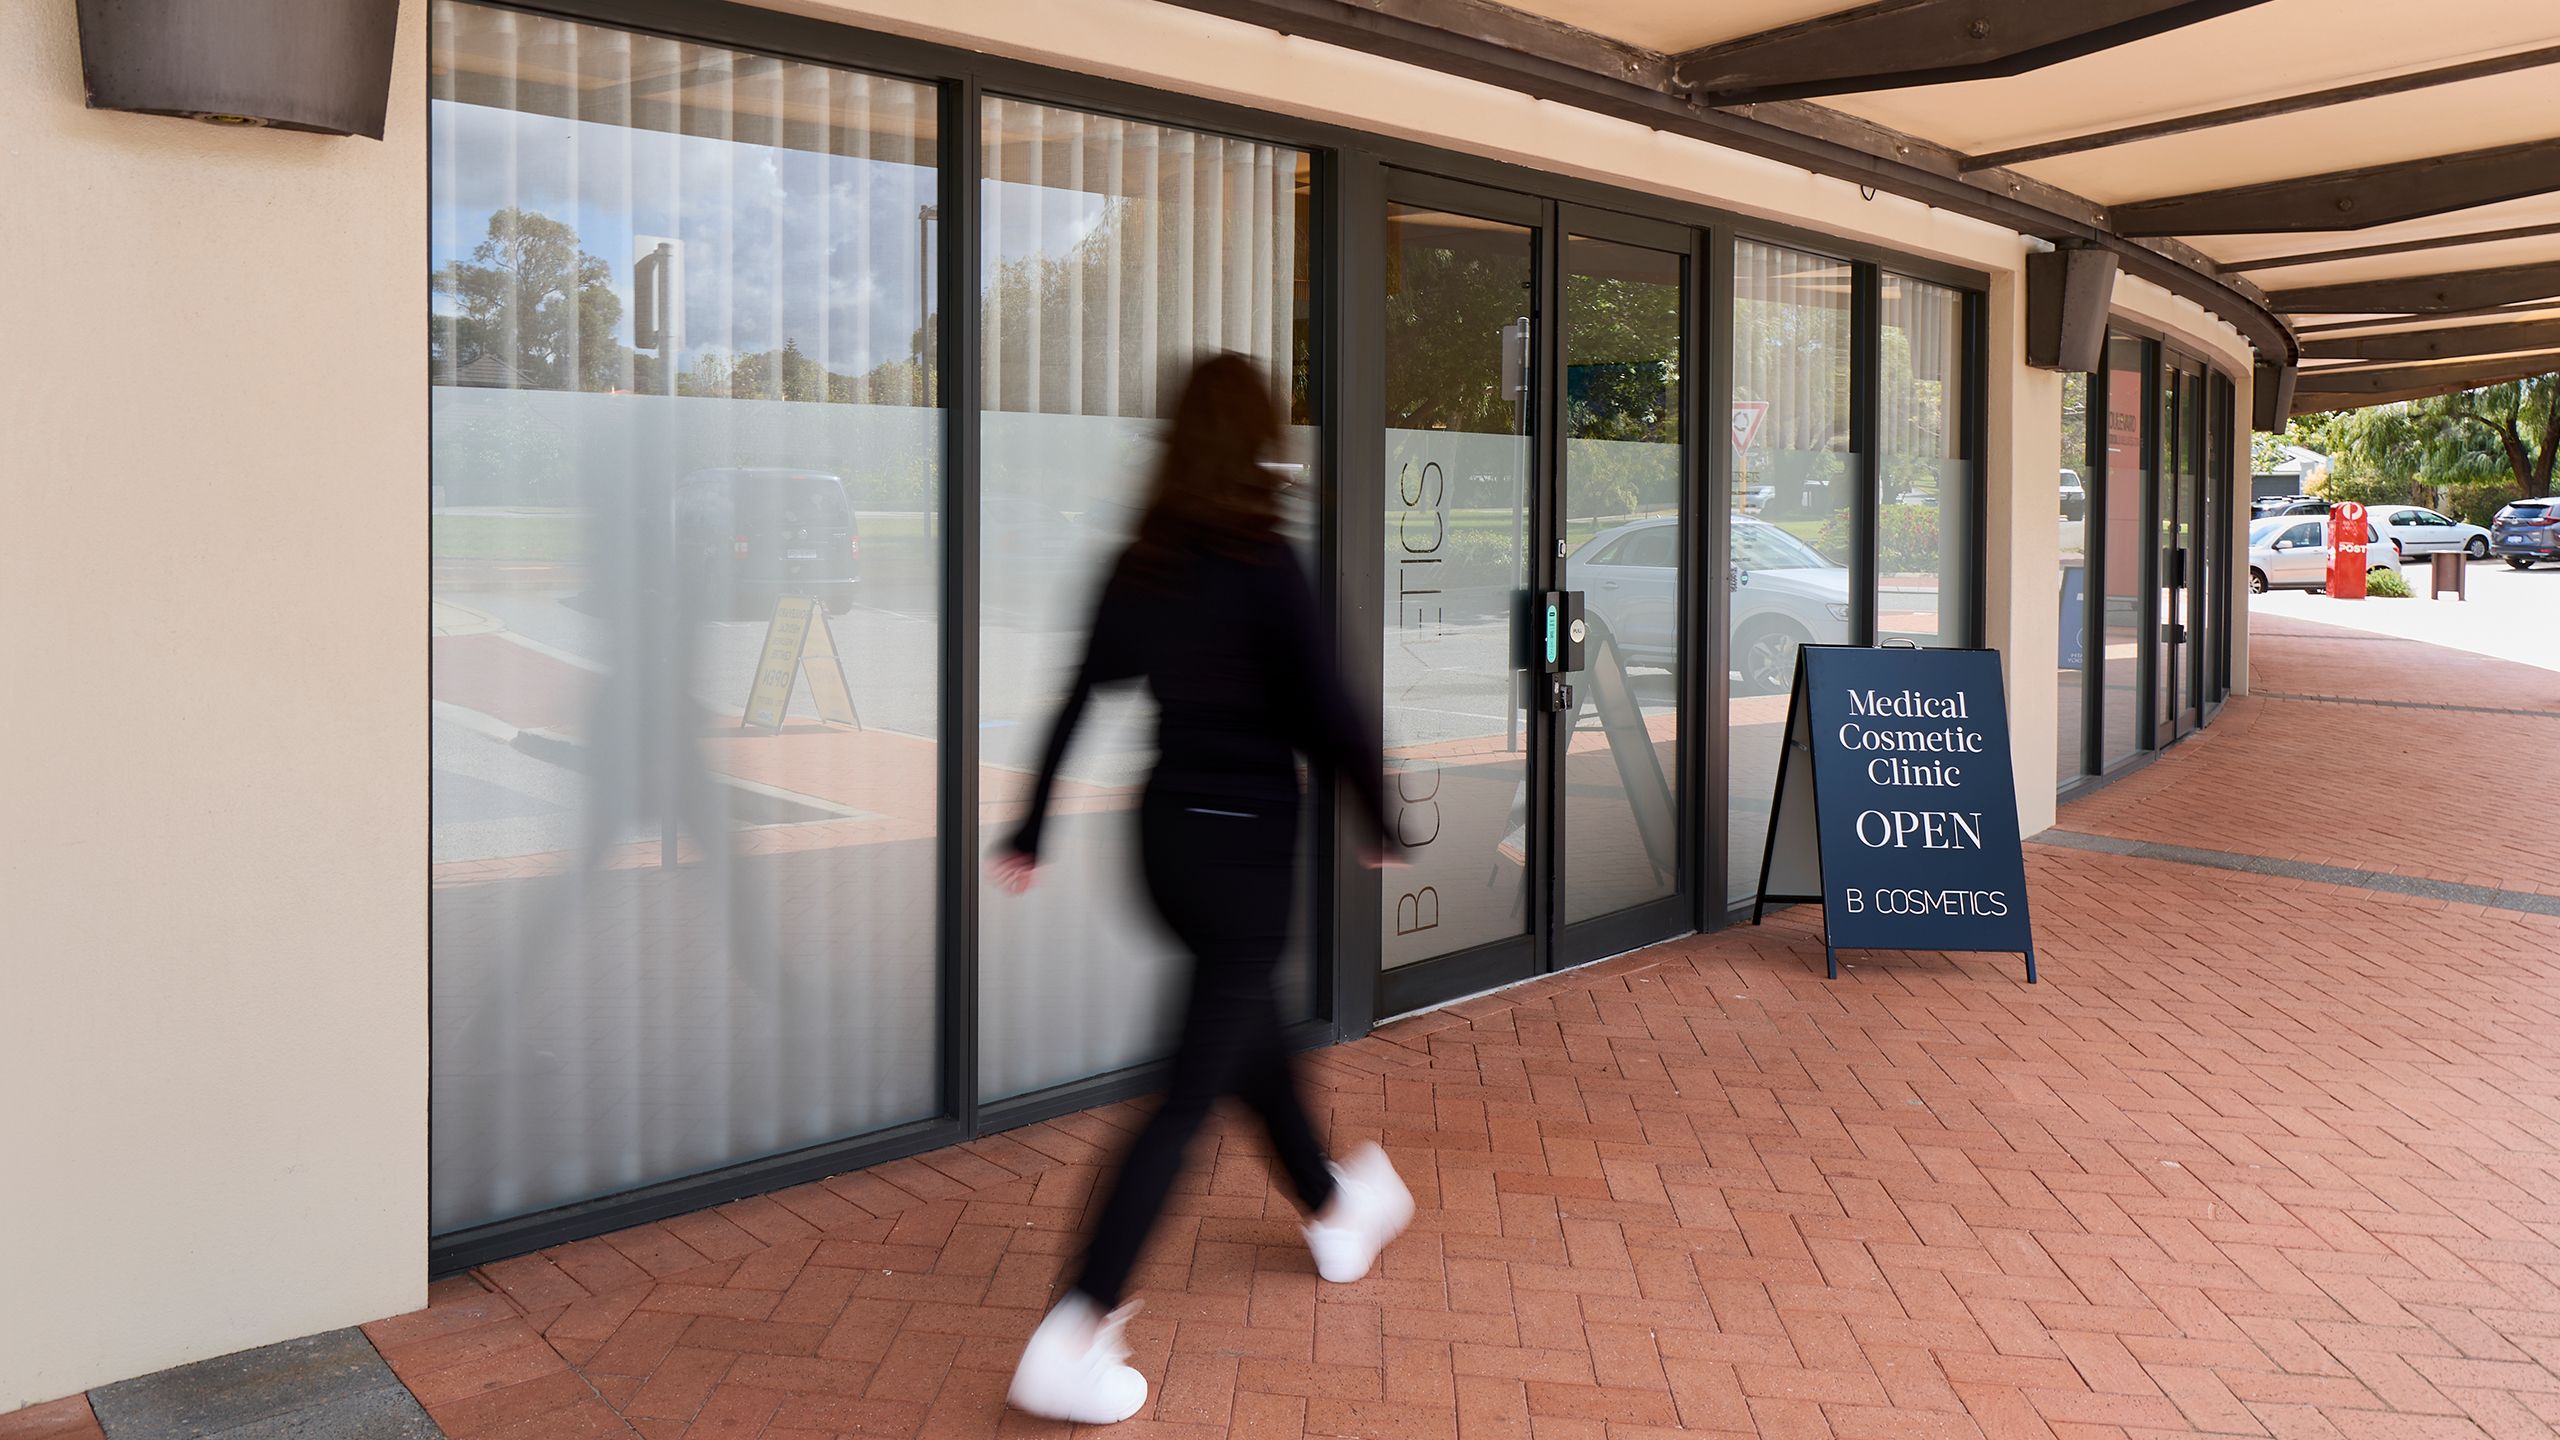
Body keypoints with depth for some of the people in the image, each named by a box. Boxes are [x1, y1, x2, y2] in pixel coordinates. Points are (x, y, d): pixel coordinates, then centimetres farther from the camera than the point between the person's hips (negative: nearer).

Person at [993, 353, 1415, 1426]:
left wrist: (1029, 834, 10)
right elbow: (1327, 714, -16)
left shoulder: (1139, 566, 1)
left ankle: (1335, 1213, 48)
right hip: (1246, 846, -7)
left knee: (1254, 1027, 25)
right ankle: (1073, 1339, -1)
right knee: (1194, 1091, 0)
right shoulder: (1265, 567, -17)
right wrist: (1381, 824, 0)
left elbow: (1074, 704, 3)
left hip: (1165, 834, 7)